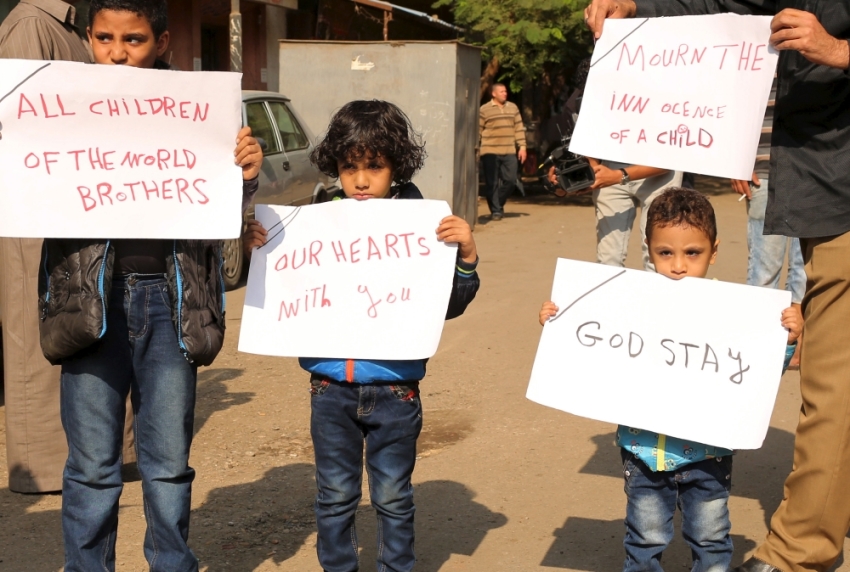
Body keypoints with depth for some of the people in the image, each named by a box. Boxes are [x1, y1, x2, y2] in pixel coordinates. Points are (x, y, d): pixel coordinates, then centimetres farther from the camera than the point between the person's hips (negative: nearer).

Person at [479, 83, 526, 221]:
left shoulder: (513, 108, 12)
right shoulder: (484, 110, -1)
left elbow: (519, 129, 13)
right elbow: (478, 131, 0)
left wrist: (522, 146, 6)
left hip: (509, 152, 4)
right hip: (490, 152, -4)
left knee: (510, 180, 1)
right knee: (492, 183, -1)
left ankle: (499, 203, 22)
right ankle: (495, 210, 6)